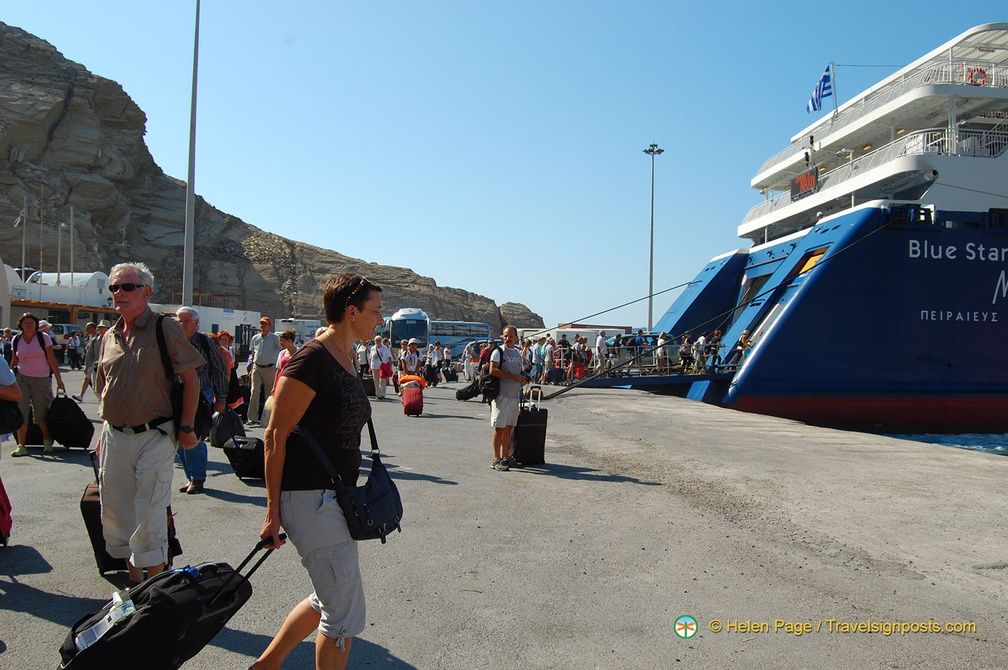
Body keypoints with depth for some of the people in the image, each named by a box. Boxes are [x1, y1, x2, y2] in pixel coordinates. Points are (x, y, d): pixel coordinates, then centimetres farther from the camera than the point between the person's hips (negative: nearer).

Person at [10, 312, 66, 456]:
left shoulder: (44, 337, -3)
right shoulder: (16, 340, 5)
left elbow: (52, 359, -4)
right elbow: (13, 362, 12)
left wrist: (59, 379, -6)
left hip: (41, 379, -2)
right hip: (22, 378, 2)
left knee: (41, 413, 6)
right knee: (20, 412, -6)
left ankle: (47, 440, 27)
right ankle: (21, 446, -1)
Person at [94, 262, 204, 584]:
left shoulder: (165, 328, -7)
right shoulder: (110, 336, 11)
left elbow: (191, 380, -8)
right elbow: (104, 389, 20)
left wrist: (186, 427, -12)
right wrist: (105, 433, 16)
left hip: (154, 436, -6)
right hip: (114, 438, 6)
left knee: (149, 517, -3)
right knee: (115, 513, 13)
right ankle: (134, 583, 30)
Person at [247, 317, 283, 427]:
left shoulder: (274, 338, -1)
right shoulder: (255, 338, 12)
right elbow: (253, 353, 21)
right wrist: (251, 368, 17)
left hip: (269, 368, -3)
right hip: (257, 368, 3)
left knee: (269, 394, 3)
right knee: (254, 391, -10)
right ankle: (253, 418, -10)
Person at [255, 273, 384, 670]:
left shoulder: (349, 359, 10)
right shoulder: (312, 359, -18)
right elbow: (276, 435, -17)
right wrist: (273, 511, -14)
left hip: (336, 495, 9)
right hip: (309, 496, -9)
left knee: (329, 600, 22)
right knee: (346, 612, 0)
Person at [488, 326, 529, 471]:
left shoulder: (517, 353, 17)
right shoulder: (498, 351, -5)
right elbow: (493, 370, -16)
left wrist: (524, 377, 5)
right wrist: (513, 377, -18)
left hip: (515, 395, 7)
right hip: (501, 395, -7)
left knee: (509, 428, 11)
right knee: (499, 428, -5)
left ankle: (506, 457, 19)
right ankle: (496, 460, 0)